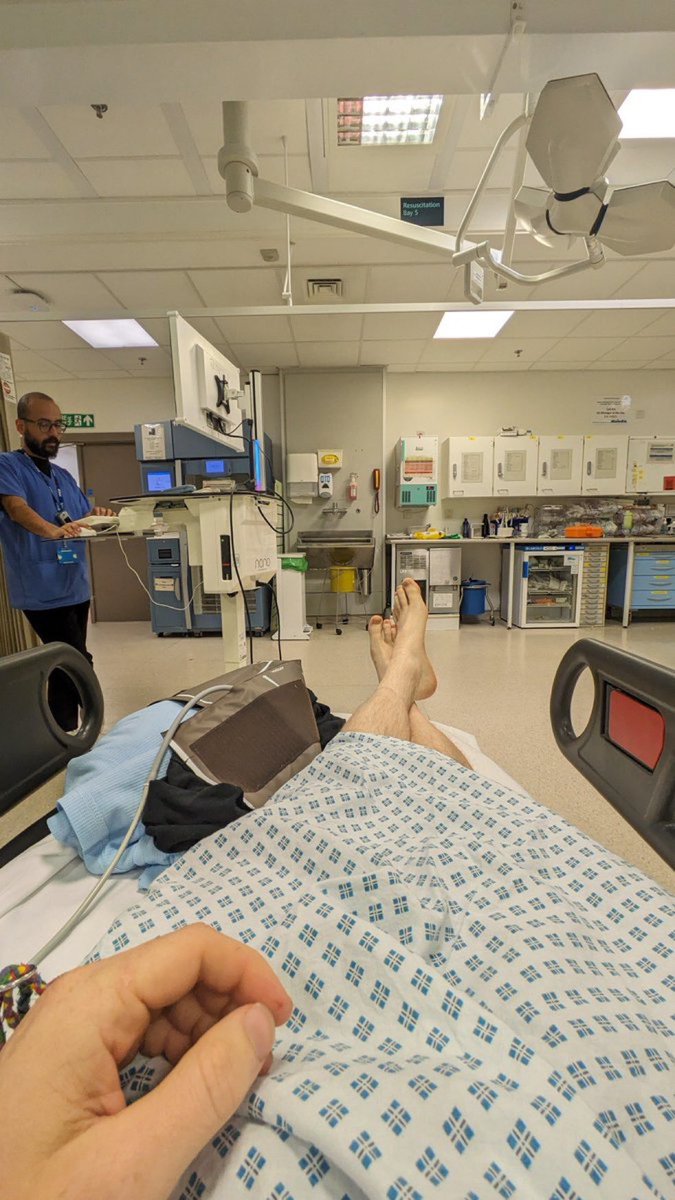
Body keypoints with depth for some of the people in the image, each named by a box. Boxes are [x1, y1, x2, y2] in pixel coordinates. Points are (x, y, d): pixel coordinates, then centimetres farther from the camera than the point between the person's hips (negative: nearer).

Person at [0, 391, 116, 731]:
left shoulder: (64, 476, 16)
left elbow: (86, 519, 15)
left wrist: (100, 517, -9)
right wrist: (52, 531, -42)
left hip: (75, 587, 7)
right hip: (43, 591, -7)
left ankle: (61, 737, 26)